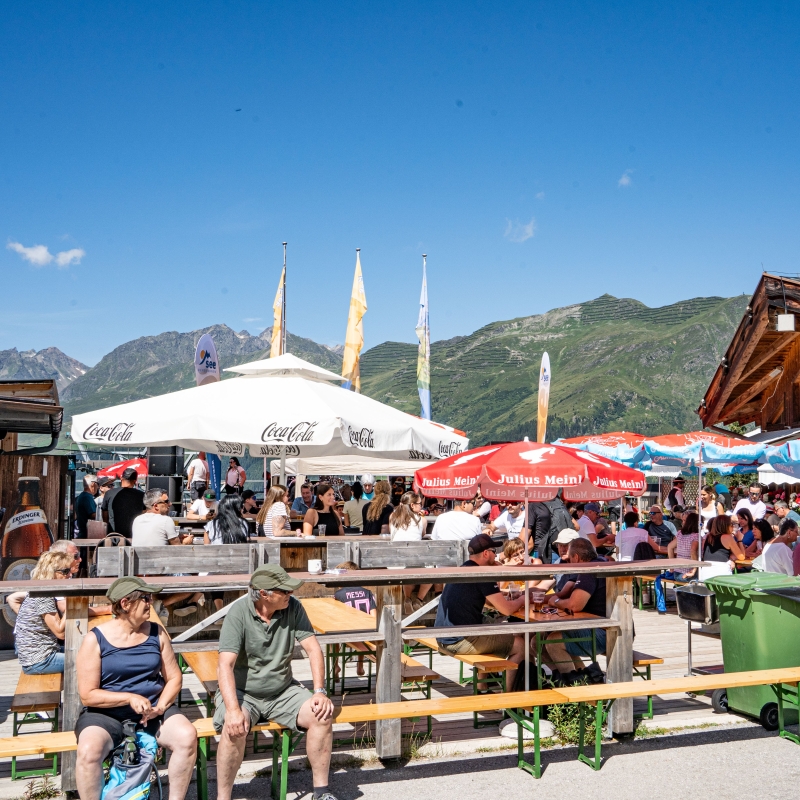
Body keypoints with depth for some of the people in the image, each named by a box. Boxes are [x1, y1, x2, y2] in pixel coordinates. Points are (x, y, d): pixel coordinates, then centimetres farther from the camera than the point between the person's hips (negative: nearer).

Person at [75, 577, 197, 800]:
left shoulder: (156, 632, 4)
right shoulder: (95, 639, -7)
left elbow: (174, 677, 6)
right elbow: (88, 695, -9)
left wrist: (160, 707, -13)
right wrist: (130, 698, -21)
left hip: (152, 709, 3)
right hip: (107, 714, -3)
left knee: (187, 736, -24)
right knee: (89, 750, -34)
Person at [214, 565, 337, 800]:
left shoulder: (293, 607, -9)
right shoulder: (239, 613, -19)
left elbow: (312, 649, -8)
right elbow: (225, 665, -25)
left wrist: (320, 691, -19)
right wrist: (233, 709, -38)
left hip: (283, 691, 3)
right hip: (242, 693, -3)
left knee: (322, 715, -18)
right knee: (235, 728, -33)